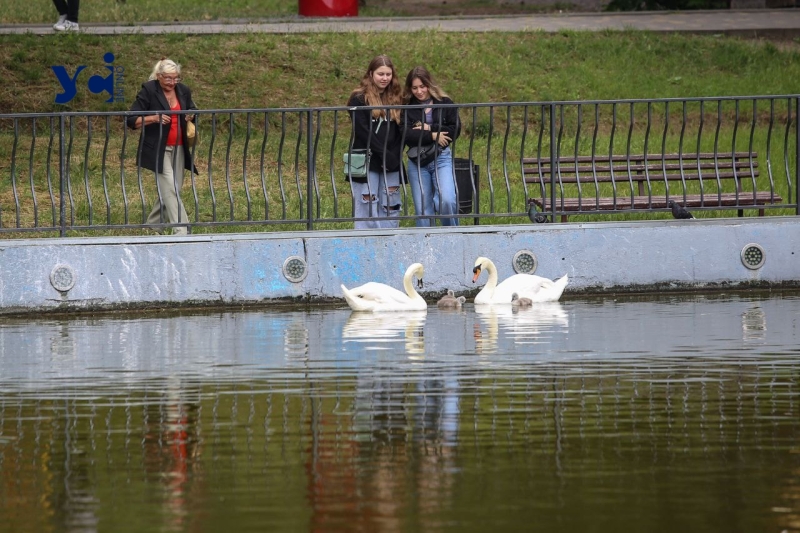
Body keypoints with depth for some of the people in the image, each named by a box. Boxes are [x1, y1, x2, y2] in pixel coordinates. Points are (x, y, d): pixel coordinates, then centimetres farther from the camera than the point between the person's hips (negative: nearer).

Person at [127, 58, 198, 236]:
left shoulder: (183, 91, 8)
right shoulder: (148, 91, -7)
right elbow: (132, 121, -8)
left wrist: (191, 117, 2)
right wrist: (154, 118, -22)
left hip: (178, 148, 6)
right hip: (158, 150, -6)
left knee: (172, 190, 8)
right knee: (170, 189, -14)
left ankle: (152, 225, 26)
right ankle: (181, 231, -17)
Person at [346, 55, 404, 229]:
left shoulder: (395, 98, 12)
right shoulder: (359, 99, -4)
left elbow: (399, 131, 10)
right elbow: (362, 131, -11)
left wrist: (395, 156, -5)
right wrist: (384, 154, -15)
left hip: (390, 164, 5)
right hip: (367, 161, -5)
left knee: (391, 208, 4)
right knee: (367, 208, -5)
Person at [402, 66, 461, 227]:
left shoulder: (445, 103, 3)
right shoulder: (407, 109, 2)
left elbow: (455, 129, -6)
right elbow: (407, 135, -11)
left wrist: (429, 128, -10)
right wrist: (433, 136, -15)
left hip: (442, 158, -2)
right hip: (417, 163, 2)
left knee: (447, 200, -20)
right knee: (422, 209, 3)